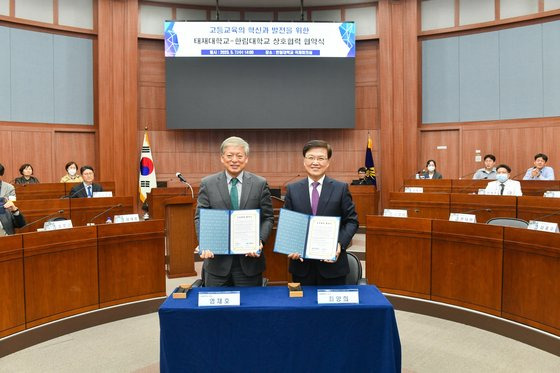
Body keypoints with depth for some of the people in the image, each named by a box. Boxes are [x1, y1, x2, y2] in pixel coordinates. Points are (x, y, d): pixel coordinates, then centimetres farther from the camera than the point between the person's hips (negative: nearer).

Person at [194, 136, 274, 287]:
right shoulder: (207, 184, 2)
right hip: (217, 258, 0)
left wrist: (260, 240, -14)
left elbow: (268, 218, 3)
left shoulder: (260, 184, 1)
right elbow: (200, 218, 1)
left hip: (250, 258, 0)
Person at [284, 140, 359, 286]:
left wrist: (340, 244, -14)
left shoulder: (341, 188, 0)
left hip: (332, 262, -1)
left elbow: (352, 221, 1)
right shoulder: (292, 189, 4)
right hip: (301, 263, 1)